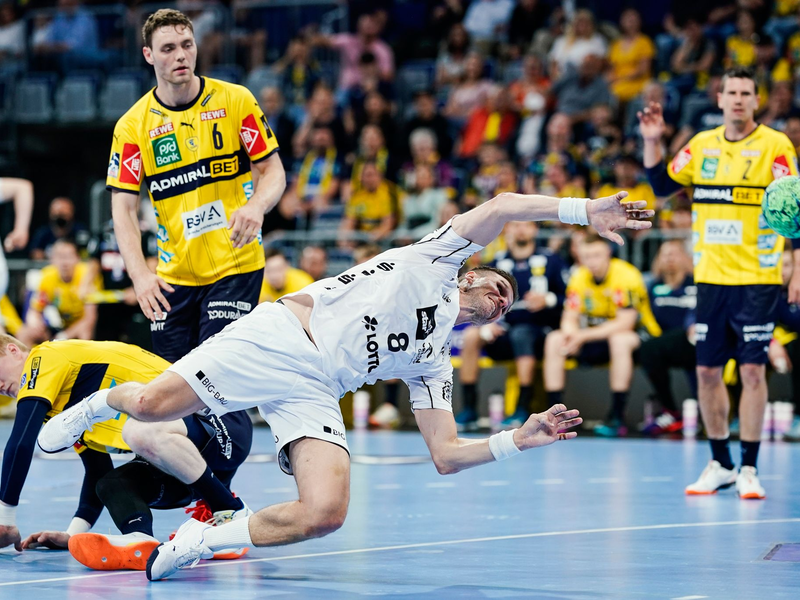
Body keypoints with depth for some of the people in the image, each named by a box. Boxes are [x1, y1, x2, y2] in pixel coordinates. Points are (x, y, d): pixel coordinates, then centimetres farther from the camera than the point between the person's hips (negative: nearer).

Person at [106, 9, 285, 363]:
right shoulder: (133, 125, -1)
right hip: (173, 276, 2)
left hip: (235, 265, -2)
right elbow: (123, 208, -4)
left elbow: (273, 171, 1)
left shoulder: (235, 100, -2)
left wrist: (256, 205, -23)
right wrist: (139, 273, -19)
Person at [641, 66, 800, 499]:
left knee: (752, 370, -6)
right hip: (710, 277, 5)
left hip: (756, 279, -5)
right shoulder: (702, 144, 9)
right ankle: (720, 464, 20)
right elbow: (661, 186, 17)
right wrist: (651, 142, 2)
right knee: (706, 371, 7)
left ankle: (748, 469, 3)